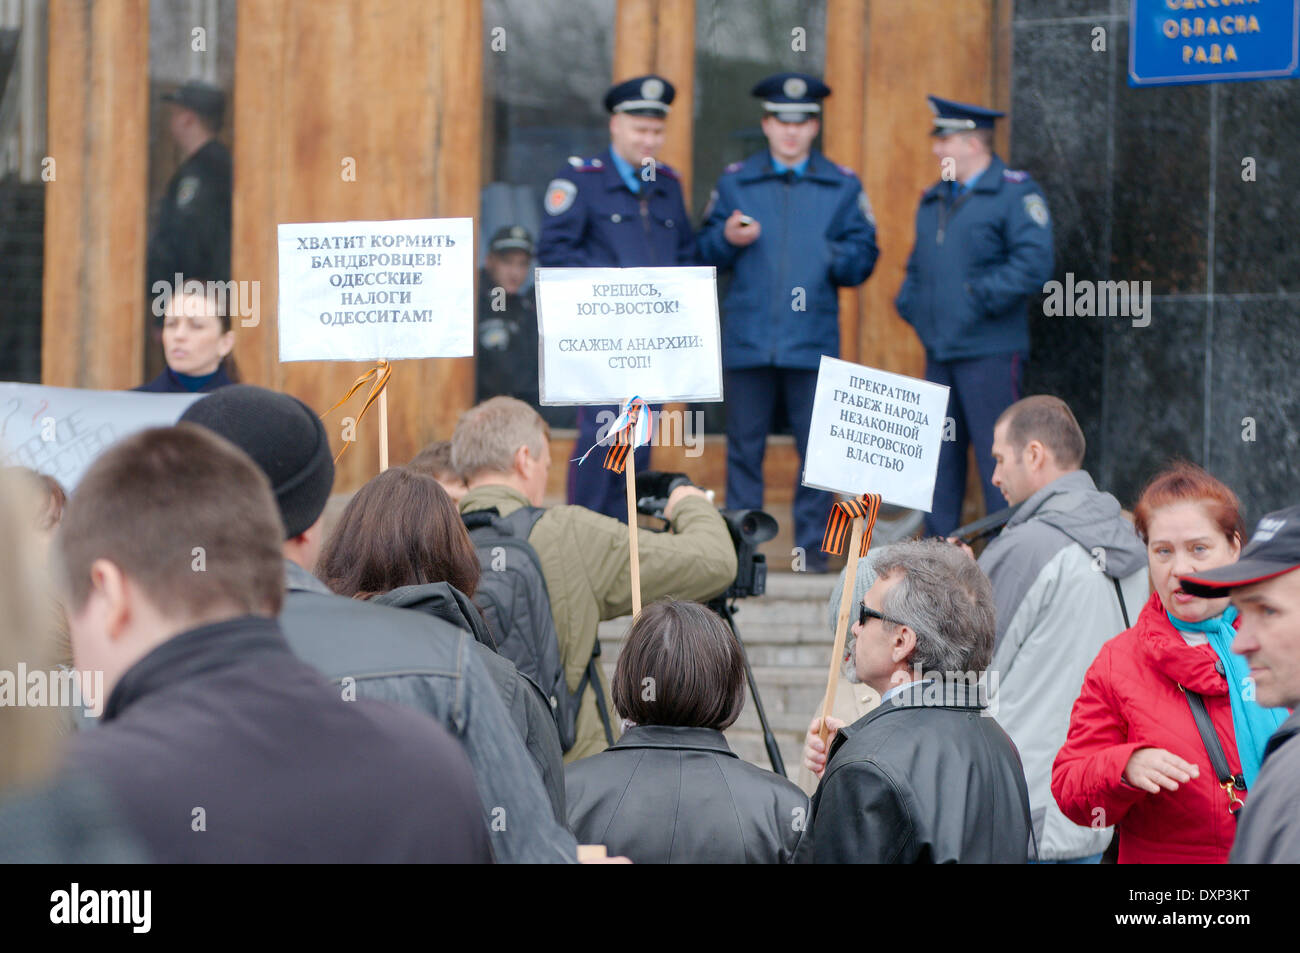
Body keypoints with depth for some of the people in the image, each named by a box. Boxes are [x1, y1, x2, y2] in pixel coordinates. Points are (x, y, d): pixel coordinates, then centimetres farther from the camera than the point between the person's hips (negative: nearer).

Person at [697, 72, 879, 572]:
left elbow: (864, 255, 9)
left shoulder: (843, 186, 11)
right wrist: (726, 239, -8)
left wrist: (841, 260, -12)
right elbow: (705, 253, 13)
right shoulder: (735, 182, 13)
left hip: (813, 339, -1)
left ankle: (812, 545, 5)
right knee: (744, 445, 2)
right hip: (747, 337, 1)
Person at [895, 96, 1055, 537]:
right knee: (940, 457, 10)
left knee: (998, 456, -7)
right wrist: (910, 304, 12)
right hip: (939, 350, 7)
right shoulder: (934, 200, 19)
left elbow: (1033, 265, -15)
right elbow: (918, 265, 29)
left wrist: (980, 298, -16)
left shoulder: (1015, 193, -5)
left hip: (990, 352, -7)